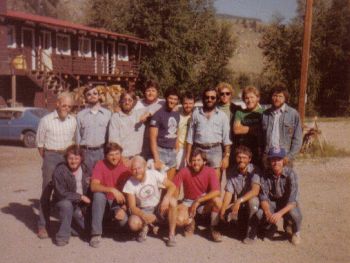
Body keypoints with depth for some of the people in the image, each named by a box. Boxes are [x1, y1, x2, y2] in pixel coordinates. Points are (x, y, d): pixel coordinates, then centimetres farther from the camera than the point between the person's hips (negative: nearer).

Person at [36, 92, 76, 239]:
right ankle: (42, 226, 4)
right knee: (47, 191, -1)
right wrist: (47, 159, 3)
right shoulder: (46, 120, -5)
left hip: (68, 157, 4)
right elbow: (40, 143, 0)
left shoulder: (73, 121, 6)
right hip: (51, 157, -4)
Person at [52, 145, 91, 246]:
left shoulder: (86, 169, -3)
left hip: (82, 204, 4)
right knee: (66, 204, -38)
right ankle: (62, 236, -21)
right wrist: (80, 197, -23)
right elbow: (61, 193, -21)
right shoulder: (59, 170, -16)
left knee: (84, 229, -8)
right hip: (64, 201, -3)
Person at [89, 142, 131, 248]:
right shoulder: (100, 165, -12)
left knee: (124, 220, -29)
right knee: (98, 195, -34)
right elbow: (94, 186, -24)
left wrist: (124, 208, -20)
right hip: (104, 200, 0)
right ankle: (96, 234, -24)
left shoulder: (126, 166, -8)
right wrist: (112, 190, -37)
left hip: (119, 203, 0)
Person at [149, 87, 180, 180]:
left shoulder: (177, 114, 9)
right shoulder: (158, 114, -10)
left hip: (172, 152, 6)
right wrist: (156, 159, -18)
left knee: (170, 182, 9)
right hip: (161, 151, -6)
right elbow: (153, 138, -13)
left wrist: (176, 149, 12)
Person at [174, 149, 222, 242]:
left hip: (205, 203, 0)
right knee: (178, 219, -29)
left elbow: (216, 192, -26)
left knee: (217, 200, -33)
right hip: (188, 202, 0)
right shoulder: (184, 171, -15)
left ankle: (214, 228, -7)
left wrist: (198, 201, -27)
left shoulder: (210, 171, -15)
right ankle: (190, 222, 10)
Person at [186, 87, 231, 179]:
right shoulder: (196, 113, 8)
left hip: (215, 151, -1)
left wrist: (226, 156, -3)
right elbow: (190, 136, 8)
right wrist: (188, 155, 4)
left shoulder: (222, 115, 6)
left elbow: (226, 138, 4)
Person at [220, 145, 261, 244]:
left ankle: (251, 234, -18)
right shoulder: (231, 172, -7)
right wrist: (222, 211, -25)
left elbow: (255, 191, -31)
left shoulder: (254, 170, -18)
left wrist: (239, 201, -43)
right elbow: (228, 192, -12)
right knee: (225, 215, -24)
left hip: (251, 203, -3)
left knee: (253, 200, -36)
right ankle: (241, 222, 12)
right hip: (237, 204, 3)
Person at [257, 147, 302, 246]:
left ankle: (295, 232, 5)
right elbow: (263, 197, -14)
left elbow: (292, 200, -27)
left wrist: (280, 213, -43)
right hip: (272, 203, 2)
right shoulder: (266, 175, -14)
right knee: (260, 213, -29)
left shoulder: (290, 174, -22)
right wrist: (267, 212, -35)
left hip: (288, 204, -2)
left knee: (294, 215, -36)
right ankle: (271, 227, 11)